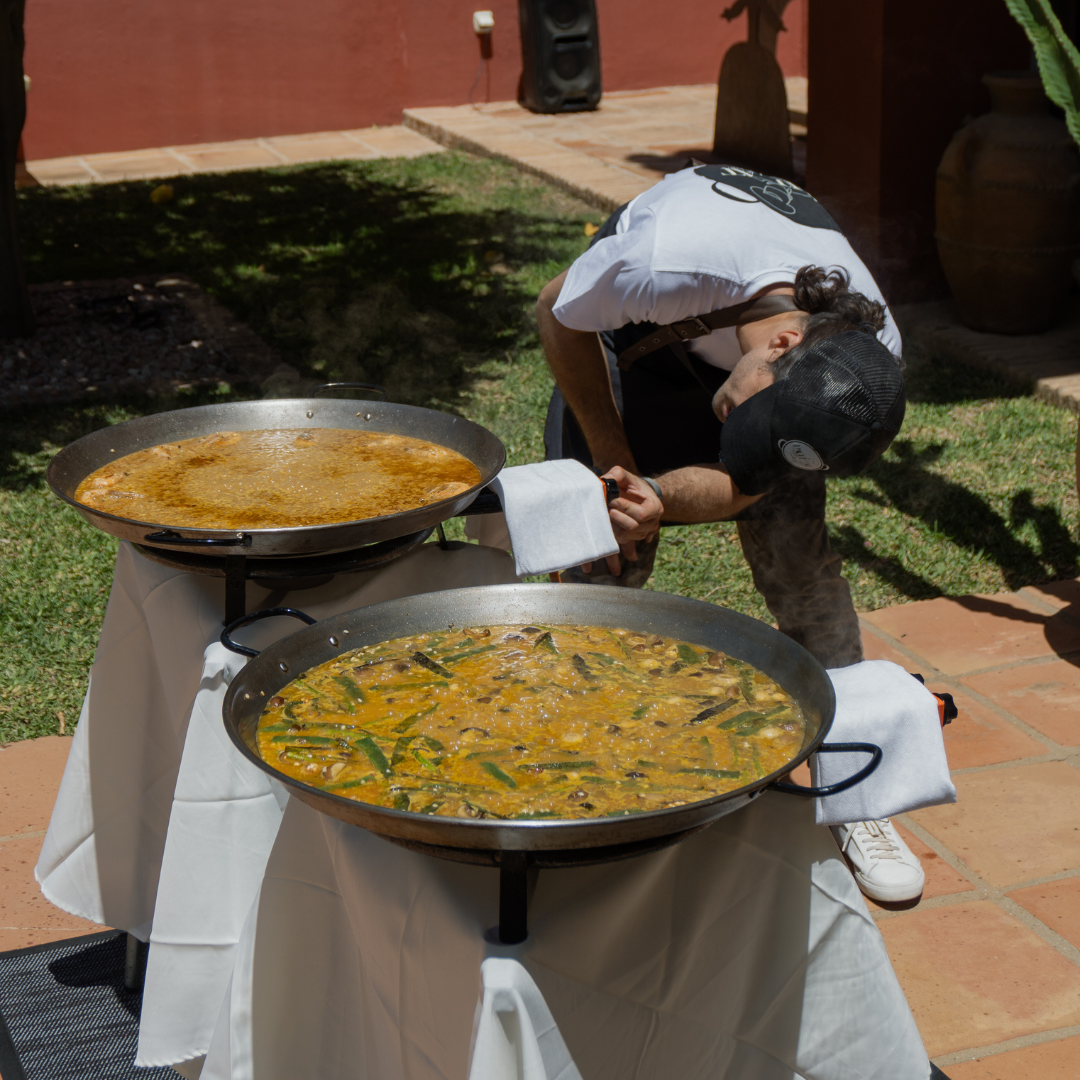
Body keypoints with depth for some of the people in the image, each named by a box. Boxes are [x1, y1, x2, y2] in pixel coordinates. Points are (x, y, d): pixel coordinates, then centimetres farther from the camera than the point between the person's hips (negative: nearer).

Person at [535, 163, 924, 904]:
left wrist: (657, 499, -49)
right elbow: (558, 314, -22)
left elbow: (742, 485, -28)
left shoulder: (872, 357, -34)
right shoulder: (670, 259, -45)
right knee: (603, 572, -10)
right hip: (633, 338, -1)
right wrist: (615, 462, -20)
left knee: (799, 557, -10)